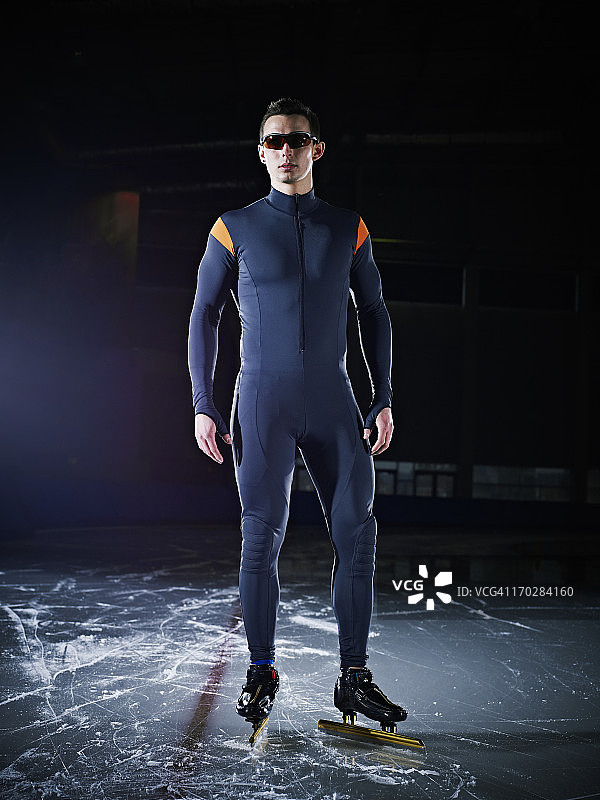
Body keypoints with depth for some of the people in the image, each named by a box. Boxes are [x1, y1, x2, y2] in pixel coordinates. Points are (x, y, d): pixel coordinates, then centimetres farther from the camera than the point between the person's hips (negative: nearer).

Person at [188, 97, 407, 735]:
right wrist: (203, 406, -1)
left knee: (356, 534, -2)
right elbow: (204, 317, 7)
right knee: (261, 539, 0)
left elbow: (374, 316, 14)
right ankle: (261, 671, 15)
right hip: (262, 402, -1)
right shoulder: (235, 228, 6)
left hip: (332, 402, 2)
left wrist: (383, 400, 5)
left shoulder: (348, 229, 11)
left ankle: (354, 677, 9)